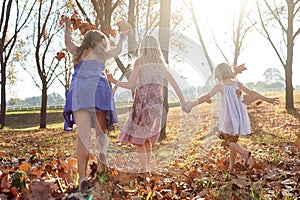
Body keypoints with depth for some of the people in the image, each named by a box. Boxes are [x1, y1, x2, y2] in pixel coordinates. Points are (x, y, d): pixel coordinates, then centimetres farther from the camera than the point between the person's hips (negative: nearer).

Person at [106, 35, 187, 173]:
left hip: (143, 100, -5)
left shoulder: (140, 62, -1)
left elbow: (130, 85, -5)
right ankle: (147, 167, 22)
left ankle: (144, 169, -6)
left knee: (137, 137, 2)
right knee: (147, 136, 20)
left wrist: (114, 81, 7)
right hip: (157, 102, 5)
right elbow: (174, 83, 14)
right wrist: (182, 100, 17)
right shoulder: (160, 63, 14)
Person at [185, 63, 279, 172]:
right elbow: (252, 93, 9)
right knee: (233, 140, 15)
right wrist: (267, 99, 20)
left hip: (228, 118, -6)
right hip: (239, 117, 6)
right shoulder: (237, 84, 5)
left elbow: (207, 97, -16)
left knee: (227, 141, 7)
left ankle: (244, 152, -12)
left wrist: (192, 105, -13)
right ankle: (231, 166, 22)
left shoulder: (220, 86, -10)